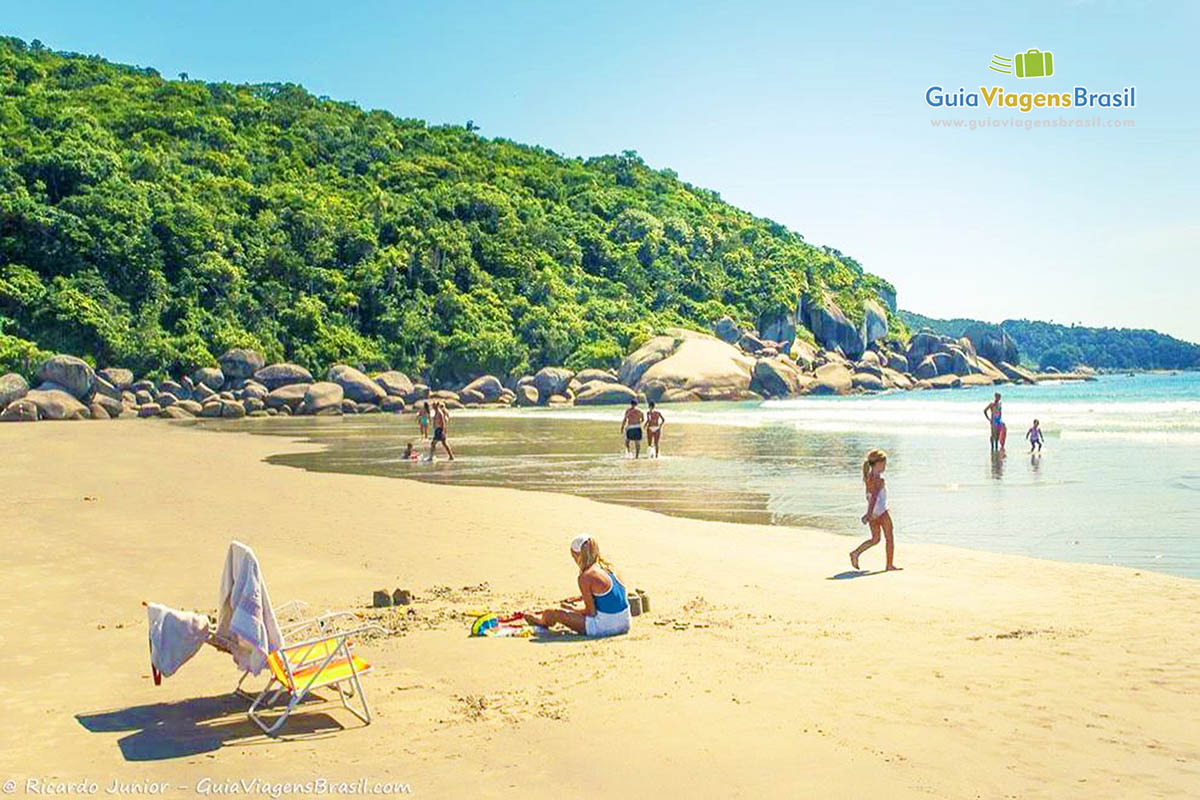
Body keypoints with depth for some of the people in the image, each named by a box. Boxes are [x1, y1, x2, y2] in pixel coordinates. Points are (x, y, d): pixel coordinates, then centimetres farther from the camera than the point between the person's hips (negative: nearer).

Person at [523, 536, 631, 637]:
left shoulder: (585, 577, -15)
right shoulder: (608, 567, 7)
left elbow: (591, 612, -12)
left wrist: (573, 608, 6)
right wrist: (578, 598, 28)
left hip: (604, 627, -8)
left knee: (550, 613, 7)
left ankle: (541, 621, 42)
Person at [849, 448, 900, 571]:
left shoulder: (868, 477, 10)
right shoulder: (878, 478, -17)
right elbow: (874, 496, -24)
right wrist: (869, 514, -29)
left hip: (872, 511, 8)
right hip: (881, 511, -8)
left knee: (875, 539, 14)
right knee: (889, 538, 6)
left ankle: (855, 553, -1)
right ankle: (890, 565, 11)